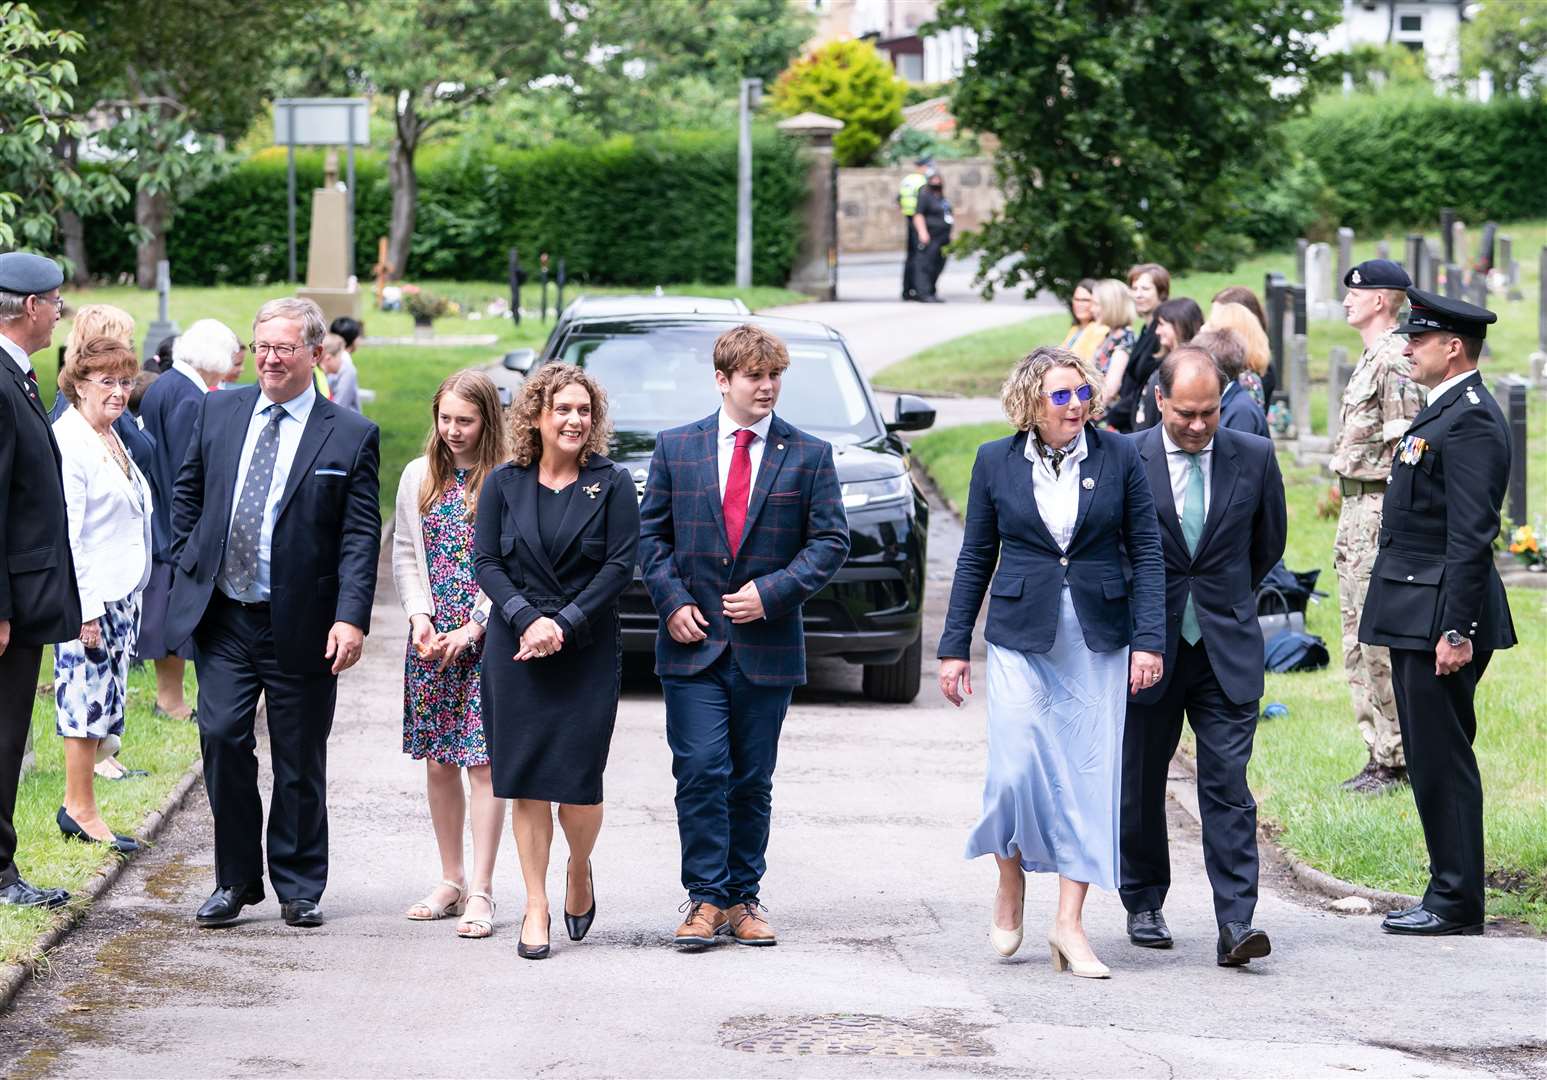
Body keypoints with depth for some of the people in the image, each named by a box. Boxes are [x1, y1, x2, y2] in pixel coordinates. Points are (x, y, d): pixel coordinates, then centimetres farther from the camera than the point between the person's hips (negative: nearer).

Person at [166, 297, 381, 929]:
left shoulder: (351, 436, -3)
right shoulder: (218, 411, 8)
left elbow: (361, 537, -7)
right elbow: (188, 493, 17)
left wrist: (351, 617, -16)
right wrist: (186, 569, 8)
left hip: (301, 625, -2)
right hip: (222, 616, 2)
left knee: (300, 762, 6)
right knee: (222, 739, -5)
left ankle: (299, 889, 18)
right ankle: (235, 882, 9)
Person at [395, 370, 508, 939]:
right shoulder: (419, 476, 9)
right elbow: (404, 555, 12)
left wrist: (474, 628, -12)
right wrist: (420, 618, -1)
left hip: (487, 639, -5)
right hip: (430, 639, 5)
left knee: (483, 762, -6)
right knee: (438, 762, 8)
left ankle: (480, 892, -2)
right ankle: (451, 881, 19)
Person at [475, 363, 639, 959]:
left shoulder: (611, 484, 0)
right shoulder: (504, 484, 5)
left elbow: (621, 565, -4)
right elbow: (487, 562, 3)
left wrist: (563, 624, -12)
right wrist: (526, 619, -13)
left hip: (589, 650, -1)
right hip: (516, 648, 2)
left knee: (579, 780, -6)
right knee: (525, 781, 0)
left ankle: (579, 872, 25)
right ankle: (536, 906, 9)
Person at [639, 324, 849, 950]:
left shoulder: (808, 455, 3)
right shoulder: (676, 448, 6)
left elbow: (830, 540, 1)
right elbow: (651, 532, 9)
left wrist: (773, 591, -12)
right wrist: (672, 601, -5)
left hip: (768, 647, 0)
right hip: (693, 641, 0)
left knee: (752, 781, 7)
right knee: (701, 772, -8)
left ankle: (743, 898, 16)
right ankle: (705, 899, -2)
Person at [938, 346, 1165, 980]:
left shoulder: (1117, 457, 1)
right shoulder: (996, 463, 3)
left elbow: (1146, 552, 2)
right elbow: (975, 559, 8)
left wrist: (1149, 639, -6)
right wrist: (955, 647, 5)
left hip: (1098, 640, 0)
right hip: (1020, 638, 0)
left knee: (1088, 775, -2)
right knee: (1016, 769, -8)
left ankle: (1069, 922, 4)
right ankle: (1011, 880, 21)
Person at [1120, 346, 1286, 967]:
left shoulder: (1254, 458, 0)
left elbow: (1269, 543, 15)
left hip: (1226, 651, 0)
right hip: (1148, 649, 0)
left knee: (1228, 786, -7)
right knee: (1140, 786, 11)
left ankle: (1235, 924, -10)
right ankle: (1144, 905, 27)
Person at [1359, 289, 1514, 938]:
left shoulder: (1470, 421, -16)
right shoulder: (1443, 412, 17)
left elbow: (1471, 537, -21)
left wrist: (1456, 631, -24)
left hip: (1439, 618, -10)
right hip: (1416, 617, 10)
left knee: (1441, 761, -6)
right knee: (1432, 760, 13)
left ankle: (1457, 903, 0)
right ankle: (1450, 891, 19)